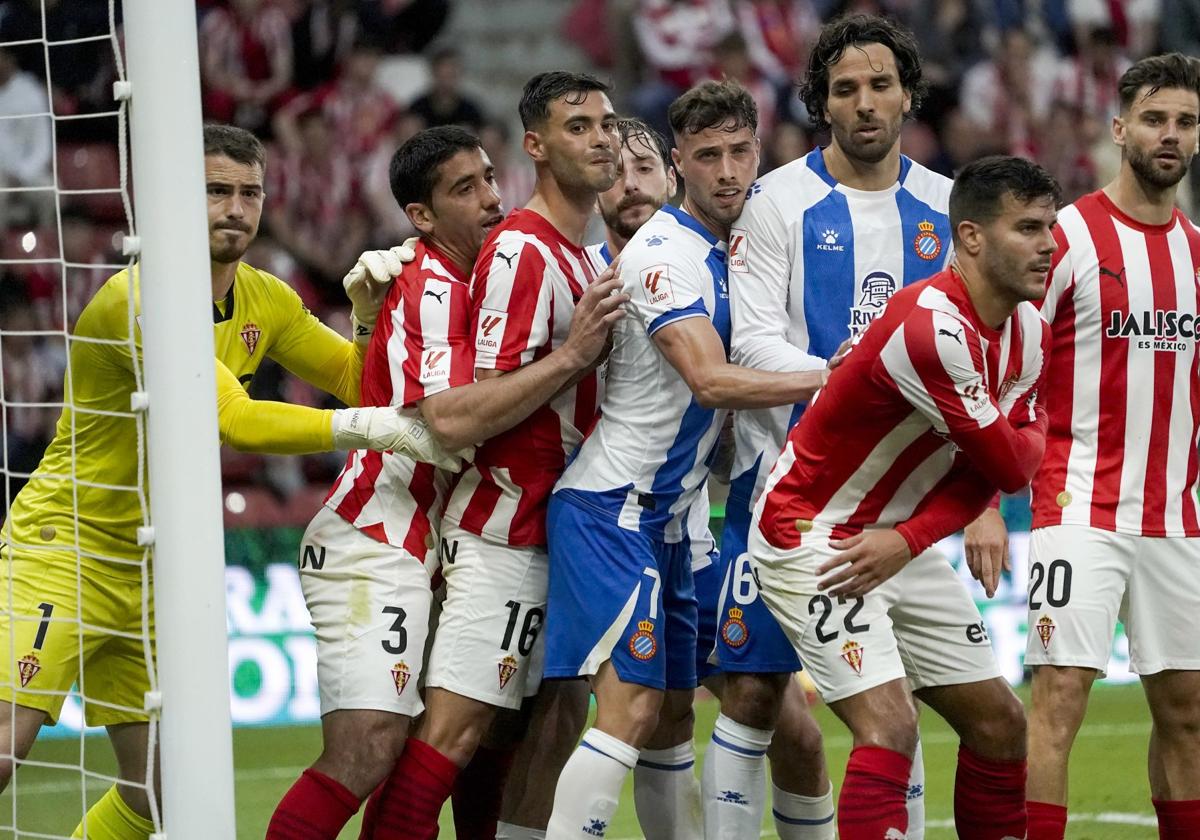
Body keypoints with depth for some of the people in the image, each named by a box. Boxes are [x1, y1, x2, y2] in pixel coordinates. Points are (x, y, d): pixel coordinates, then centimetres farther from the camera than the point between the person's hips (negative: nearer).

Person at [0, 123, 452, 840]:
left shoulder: (266, 301, 6)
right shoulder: (136, 297, -20)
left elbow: (356, 380, 14)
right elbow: (234, 419, -29)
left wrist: (369, 312, -6)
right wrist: (364, 427, -29)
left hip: (151, 568, 8)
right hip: (60, 548, -8)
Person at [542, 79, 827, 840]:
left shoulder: (732, 245, 12)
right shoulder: (666, 253, -16)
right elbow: (710, 380, -25)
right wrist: (830, 381, -23)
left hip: (666, 514, 9)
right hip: (612, 505, -9)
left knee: (674, 711, 13)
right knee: (631, 705, -18)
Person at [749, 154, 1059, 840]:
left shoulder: (1031, 332, 2)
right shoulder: (929, 326, -28)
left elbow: (988, 472, -2)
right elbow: (1011, 466, -21)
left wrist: (907, 540, -17)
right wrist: (1033, 437, 2)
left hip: (899, 541, 9)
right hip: (813, 535, -9)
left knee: (1001, 724, 9)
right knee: (890, 725, -22)